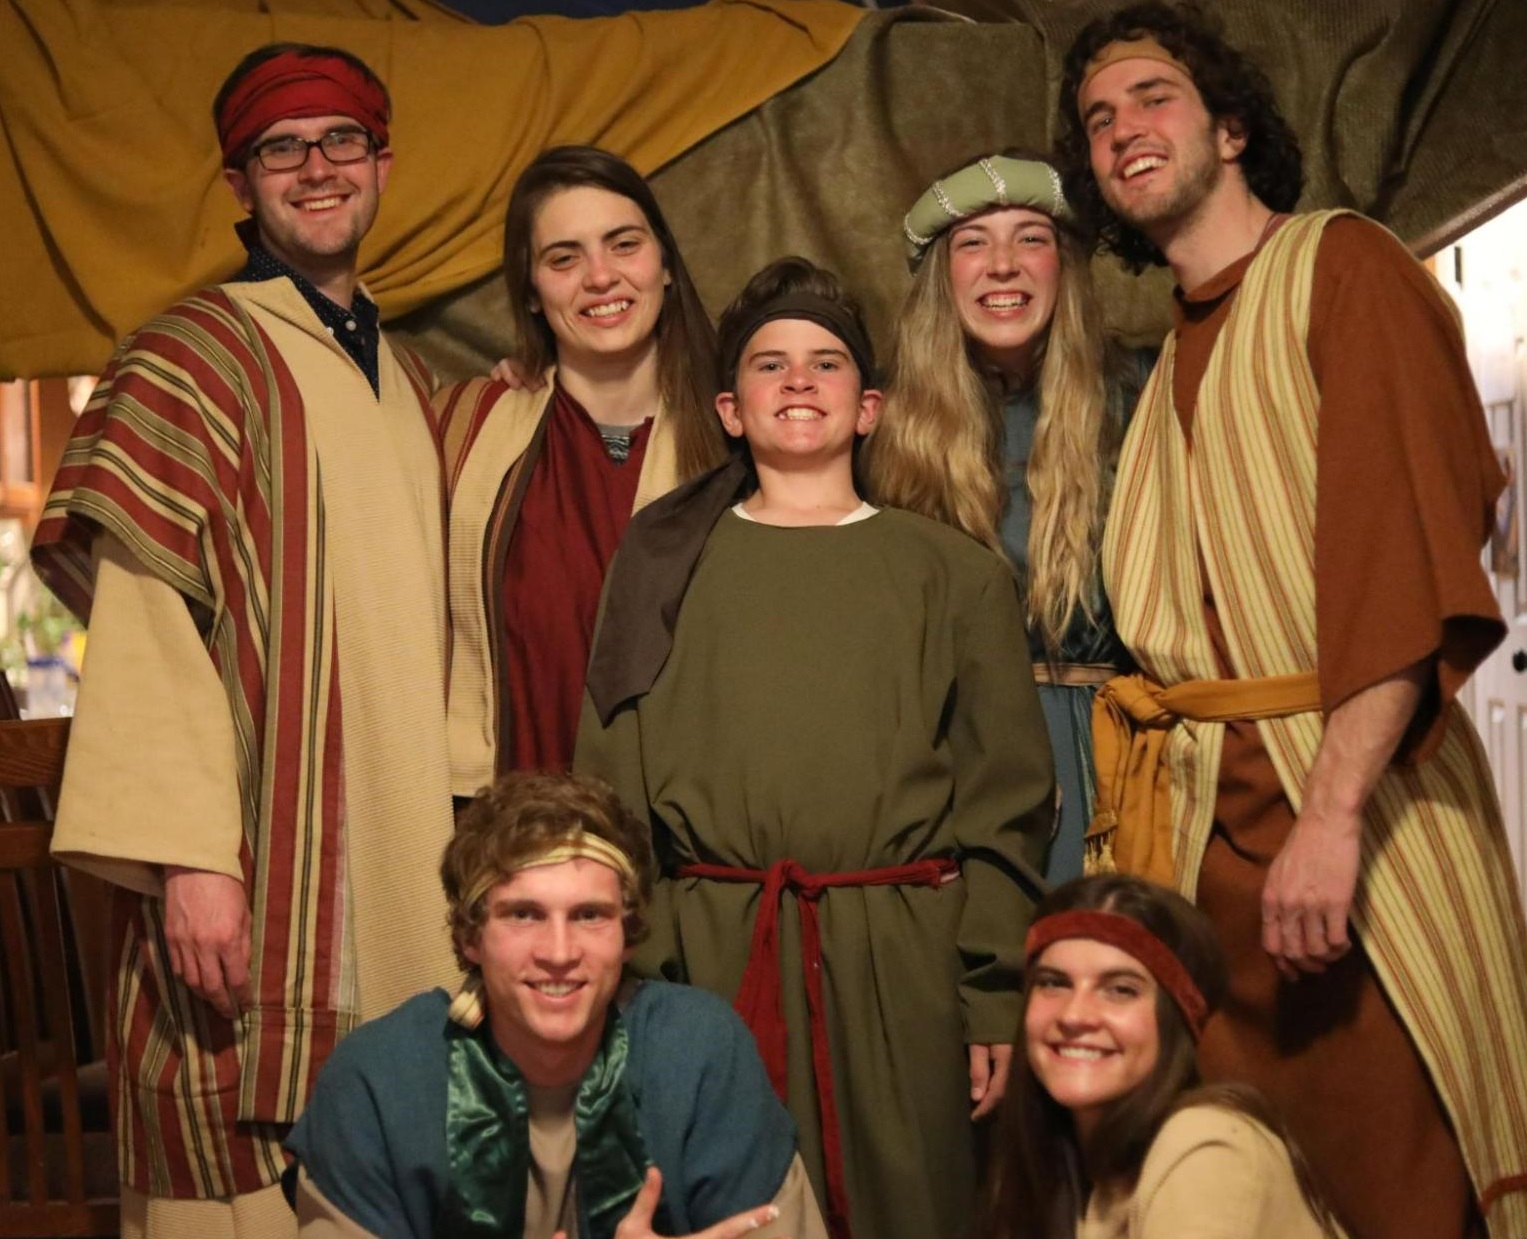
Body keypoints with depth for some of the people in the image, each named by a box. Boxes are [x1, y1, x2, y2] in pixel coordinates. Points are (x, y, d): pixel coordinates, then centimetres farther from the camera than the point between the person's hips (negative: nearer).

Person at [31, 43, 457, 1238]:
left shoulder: (404, 383, 17)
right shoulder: (195, 357, -5)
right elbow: (142, 618, -13)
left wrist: (463, 822, 14)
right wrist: (188, 857, -21)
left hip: (402, 861, 7)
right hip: (261, 870, -7)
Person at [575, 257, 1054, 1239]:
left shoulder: (957, 575, 7)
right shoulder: (665, 564, 9)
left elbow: (1005, 805, 4)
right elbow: (611, 787, 5)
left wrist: (996, 1003, -3)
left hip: (899, 968, 0)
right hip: (709, 963, 1)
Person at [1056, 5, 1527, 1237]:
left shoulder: (1341, 265, 0)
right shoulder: (1170, 369, 20)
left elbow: (1409, 542, -13)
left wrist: (1331, 813, -21)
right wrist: (1132, 834, 6)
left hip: (1356, 797, -6)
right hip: (1207, 821, 6)